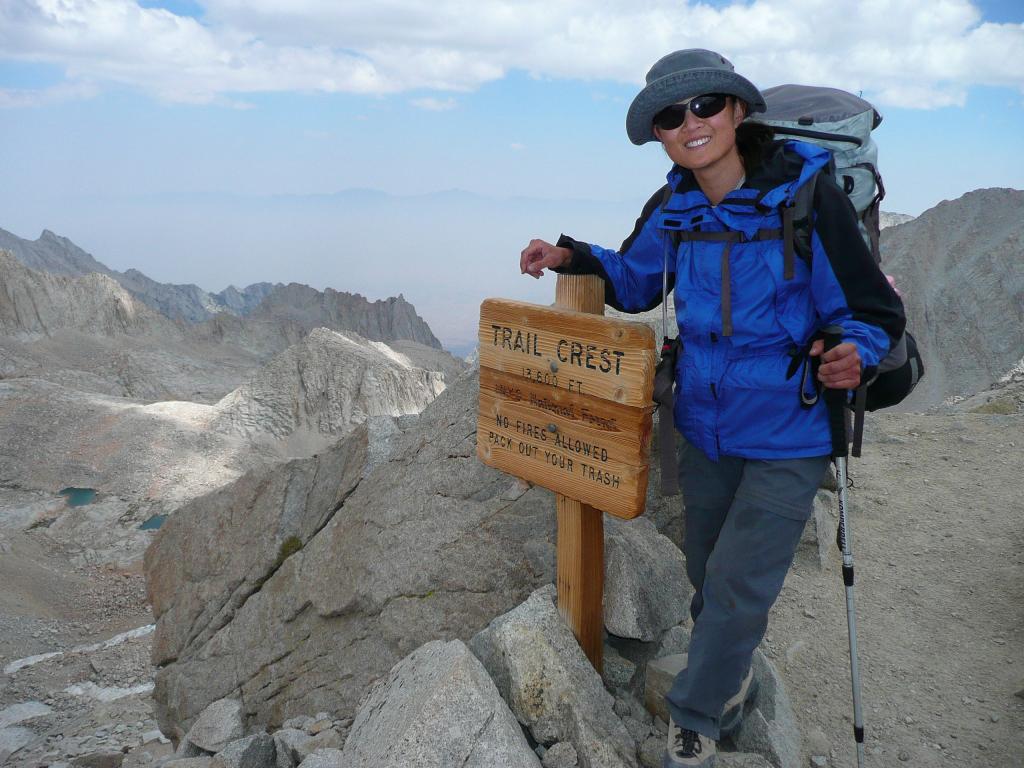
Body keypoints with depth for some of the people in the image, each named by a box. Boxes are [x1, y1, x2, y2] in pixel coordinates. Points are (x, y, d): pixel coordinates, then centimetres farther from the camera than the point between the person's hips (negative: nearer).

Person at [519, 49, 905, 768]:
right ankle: (730, 681, 48)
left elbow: (875, 311, -13)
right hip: (705, 426, 5)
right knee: (710, 574, 20)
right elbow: (634, 280, 16)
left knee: (736, 586, 0)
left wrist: (853, 356, -35)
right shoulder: (672, 210, -4)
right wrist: (570, 256, -1)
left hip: (788, 434, -5)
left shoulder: (808, 196, -19)